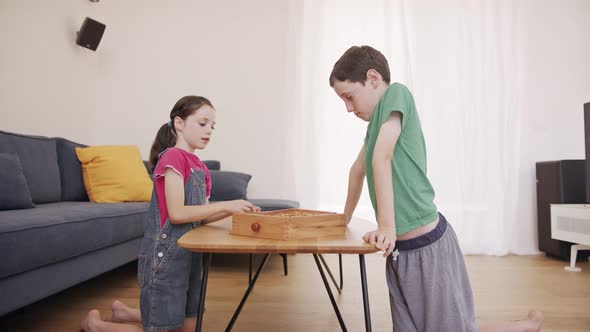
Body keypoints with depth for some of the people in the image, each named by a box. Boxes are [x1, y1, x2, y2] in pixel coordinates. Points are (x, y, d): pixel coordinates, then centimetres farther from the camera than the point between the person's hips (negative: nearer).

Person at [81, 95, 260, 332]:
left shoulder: (200, 167, 10)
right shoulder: (172, 156, -15)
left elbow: (201, 217, 10)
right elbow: (177, 213, -21)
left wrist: (231, 210, -5)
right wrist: (225, 204, -20)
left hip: (189, 253, 9)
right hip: (165, 255, -9)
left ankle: (125, 312, 36)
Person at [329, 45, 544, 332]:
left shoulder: (396, 93, -10)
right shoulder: (377, 119, 15)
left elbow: (381, 156, -24)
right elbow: (358, 169, 25)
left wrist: (386, 227, -28)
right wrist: (345, 218, 30)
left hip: (426, 245, -8)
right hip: (401, 249, 8)